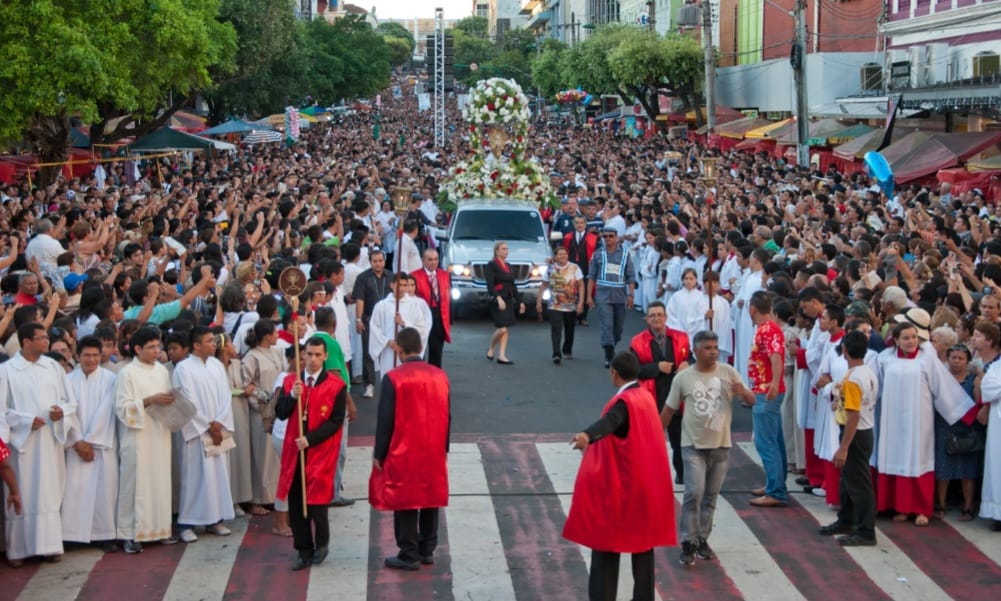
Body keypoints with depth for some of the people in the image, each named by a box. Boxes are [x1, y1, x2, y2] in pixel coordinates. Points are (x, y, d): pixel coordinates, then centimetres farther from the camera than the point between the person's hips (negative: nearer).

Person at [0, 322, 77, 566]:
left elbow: (71, 402, 11)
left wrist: (62, 411, -10)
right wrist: (26, 420, -17)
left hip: (50, 440, 3)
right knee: (22, 495, 0)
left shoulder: (53, 366, 7)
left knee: (50, 494, 5)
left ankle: (49, 545, 11)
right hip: (22, 440, -3)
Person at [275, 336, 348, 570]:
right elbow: (280, 413, 2)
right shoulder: (290, 381, 6)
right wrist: (292, 396, -17)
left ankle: (321, 544, 24)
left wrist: (310, 439, -16)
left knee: (316, 502, -2)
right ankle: (304, 550, 17)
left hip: (321, 451, -4)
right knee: (295, 503, 5)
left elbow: (336, 421, -8)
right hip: (294, 449, 4)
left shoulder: (336, 386, -6)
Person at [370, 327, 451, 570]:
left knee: (405, 503, 3)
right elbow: (447, 416, 7)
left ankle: (409, 555, 6)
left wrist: (379, 454, -2)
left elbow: (385, 420, -11)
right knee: (431, 499, 14)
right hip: (434, 453, 5)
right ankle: (427, 551, 22)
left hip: (403, 454, -5)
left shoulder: (393, 378, -13)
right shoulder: (440, 375, 1)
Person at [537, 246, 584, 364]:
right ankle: (556, 354, -21)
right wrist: (539, 301, 5)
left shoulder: (574, 268, -3)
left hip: (571, 306, 0)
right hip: (555, 306, 0)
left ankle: (567, 351, 33)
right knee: (556, 330, -14)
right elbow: (544, 286, 9)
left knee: (570, 331, 13)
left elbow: (581, 285, -5)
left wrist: (581, 302, -13)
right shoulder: (550, 269, 2)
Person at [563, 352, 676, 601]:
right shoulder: (645, 397, 10)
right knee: (643, 541, 13)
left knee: (607, 542, -3)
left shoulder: (624, 402, -18)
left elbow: (608, 421, -42)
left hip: (618, 487, -8)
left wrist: (587, 436, -61)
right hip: (645, 484, 8)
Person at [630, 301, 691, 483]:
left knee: (678, 436, 13)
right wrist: (657, 367, -20)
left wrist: (686, 364, -11)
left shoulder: (680, 338, 3)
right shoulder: (638, 342, -5)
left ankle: (681, 473, 29)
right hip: (651, 397, -2)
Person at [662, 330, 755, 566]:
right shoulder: (683, 378, -3)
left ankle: (702, 539, 23)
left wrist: (743, 392, -25)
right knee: (694, 493, -13)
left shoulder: (728, 372, -1)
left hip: (721, 445, 2)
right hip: (693, 445, -2)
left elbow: (752, 400, -2)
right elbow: (669, 410, 5)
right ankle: (688, 543, -5)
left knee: (711, 496, 11)